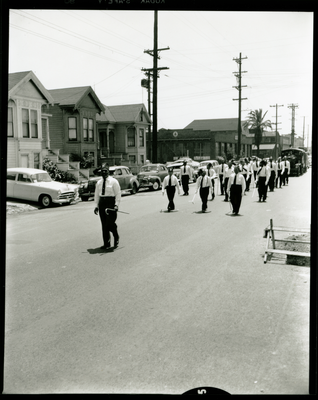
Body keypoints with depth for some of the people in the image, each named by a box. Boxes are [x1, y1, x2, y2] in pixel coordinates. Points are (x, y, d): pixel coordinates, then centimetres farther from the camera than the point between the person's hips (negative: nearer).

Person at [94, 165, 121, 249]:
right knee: (104, 224, 5)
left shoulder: (113, 181, -2)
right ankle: (106, 244, 11)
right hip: (102, 202, 5)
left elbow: (118, 194, -5)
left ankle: (116, 238, 16)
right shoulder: (99, 183, 13)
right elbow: (97, 195, 17)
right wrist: (96, 206, 9)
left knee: (110, 223, -11)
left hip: (111, 202, -5)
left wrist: (116, 205, -14)